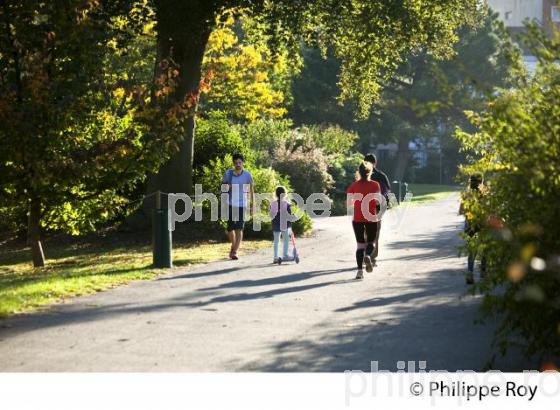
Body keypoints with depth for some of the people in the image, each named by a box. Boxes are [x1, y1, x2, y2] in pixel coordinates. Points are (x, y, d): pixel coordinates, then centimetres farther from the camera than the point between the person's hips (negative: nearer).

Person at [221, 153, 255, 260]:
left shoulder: (247, 175, -3)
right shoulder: (228, 173, 0)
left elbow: (251, 190, 4)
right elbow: (223, 186, 10)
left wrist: (252, 205, 2)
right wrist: (225, 188, -14)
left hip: (242, 205, -2)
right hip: (230, 205, 2)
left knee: (239, 229, -11)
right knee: (230, 229, 9)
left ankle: (234, 252, -12)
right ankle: (234, 246, 35)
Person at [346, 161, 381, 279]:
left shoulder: (354, 185, -2)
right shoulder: (375, 185, -5)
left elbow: (349, 203, -1)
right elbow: (378, 201, -3)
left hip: (357, 218, 1)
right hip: (371, 217, -1)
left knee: (360, 244, 6)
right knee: (371, 242, 14)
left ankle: (360, 271, -5)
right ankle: (368, 256, -20)